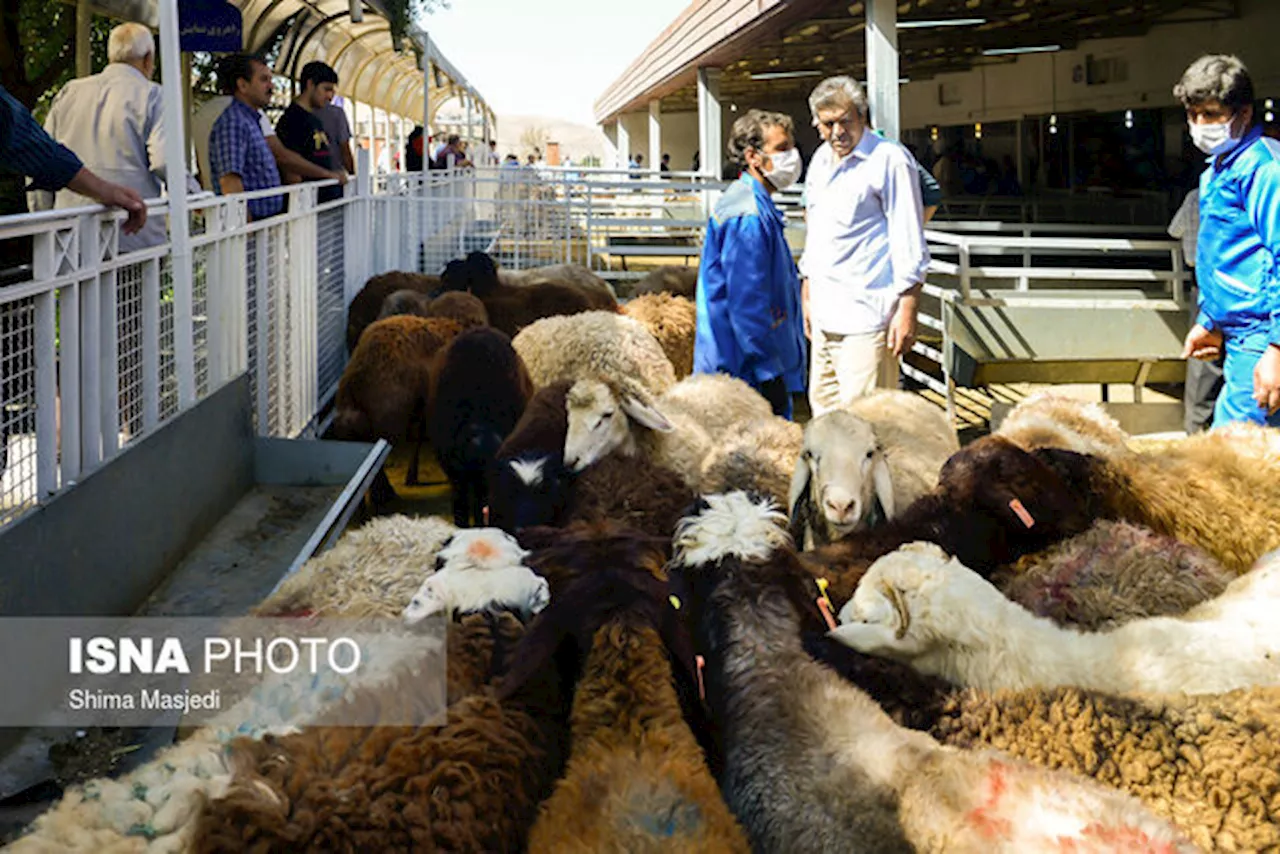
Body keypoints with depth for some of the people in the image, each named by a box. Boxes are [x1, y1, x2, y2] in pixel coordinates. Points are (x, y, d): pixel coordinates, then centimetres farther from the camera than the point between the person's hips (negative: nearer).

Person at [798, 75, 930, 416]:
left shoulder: (890, 160, -7)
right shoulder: (820, 160, 16)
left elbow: (910, 243, -9)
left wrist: (907, 309, -15)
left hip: (865, 312, -8)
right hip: (824, 312, 8)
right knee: (823, 404, 11)